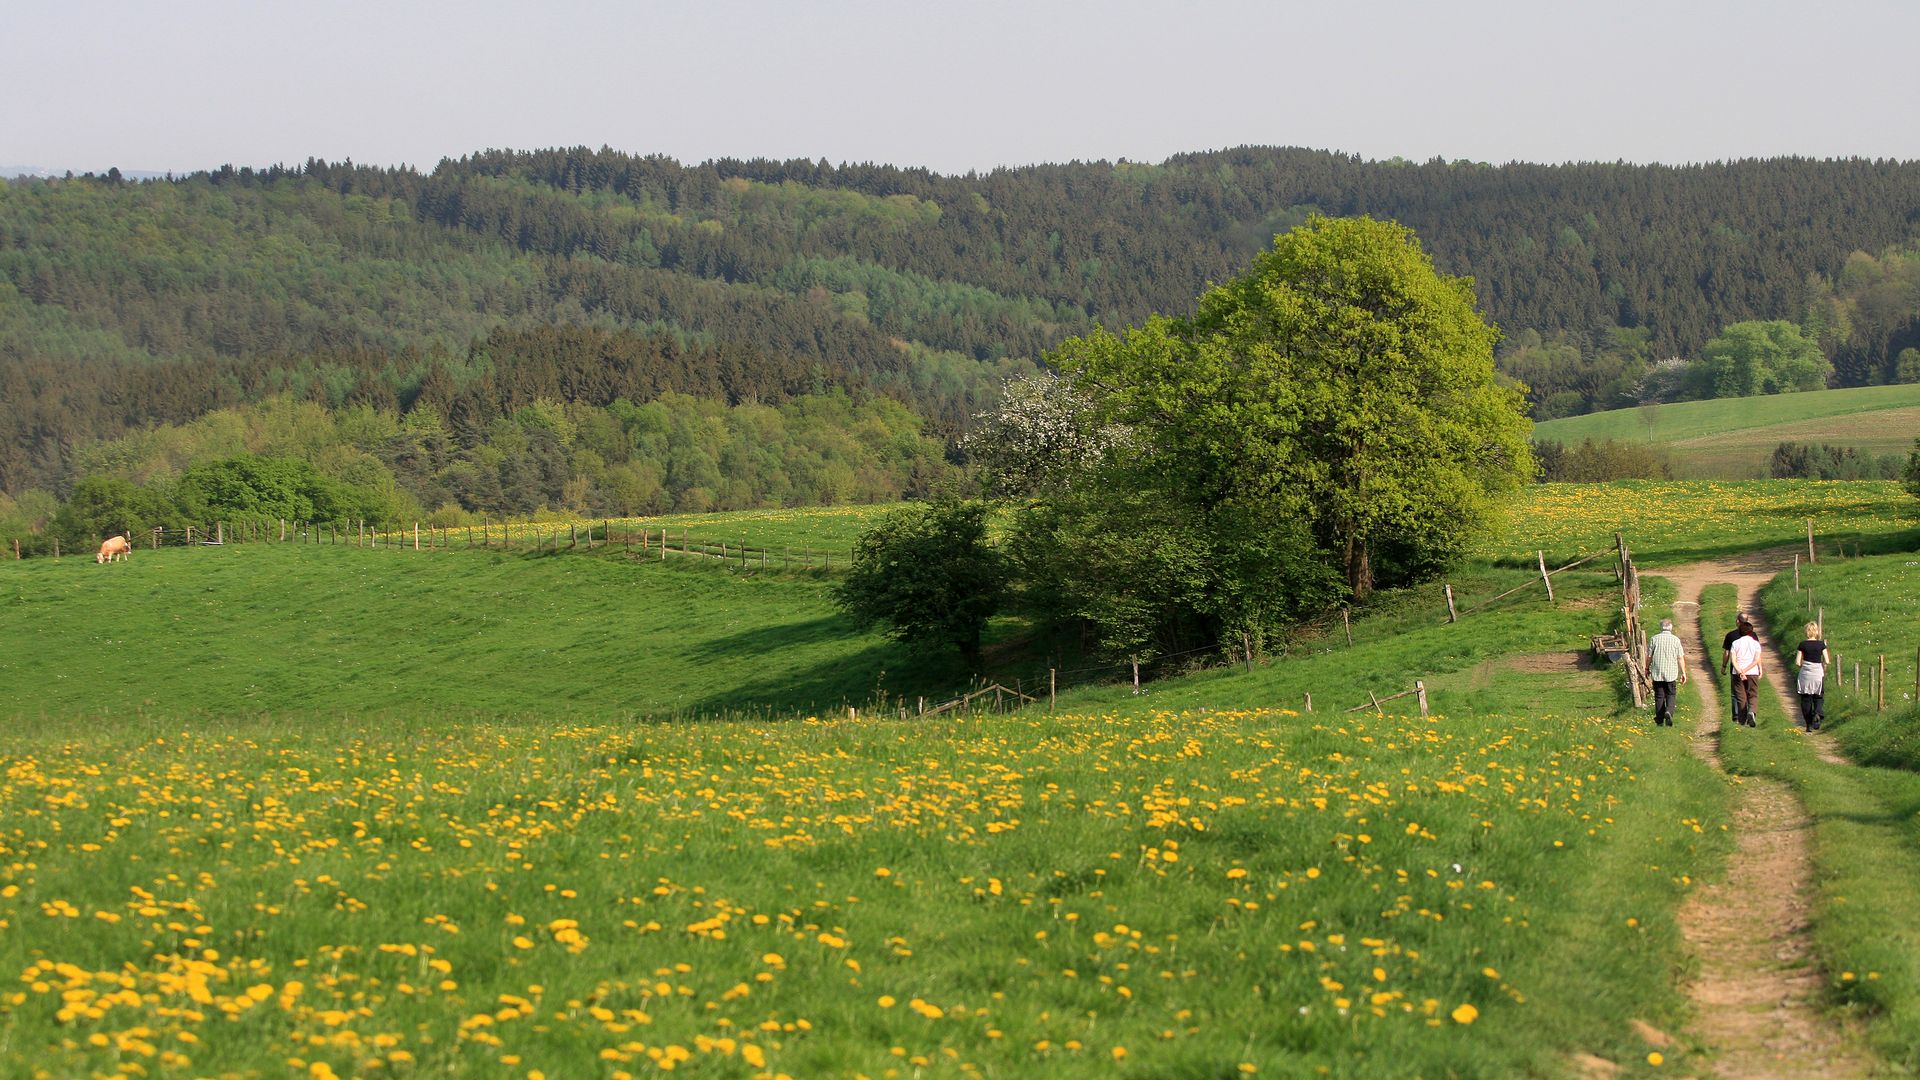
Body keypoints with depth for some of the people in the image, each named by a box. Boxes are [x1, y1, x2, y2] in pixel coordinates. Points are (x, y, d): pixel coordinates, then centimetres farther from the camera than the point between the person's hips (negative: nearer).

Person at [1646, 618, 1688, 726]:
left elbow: (1649, 656, 2)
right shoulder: (1675, 640, -3)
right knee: (1670, 695, 10)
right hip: (1671, 673, 0)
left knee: (1659, 696, 7)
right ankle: (1669, 711, -17)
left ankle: (1659, 721, 8)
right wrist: (1683, 673, 5)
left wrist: (1647, 669, 16)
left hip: (1657, 673, 0)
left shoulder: (1655, 639, -2)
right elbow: (1680, 658, -2)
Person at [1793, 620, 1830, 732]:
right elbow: (1827, 661, -4)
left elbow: (1797, 663, -6)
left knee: (1806, 700, 9)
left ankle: (1809, 725, 8)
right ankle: (1817, 713, -18)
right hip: (1818, 674, 0)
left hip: (1805, 675, 0)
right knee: (1819, 698, 12)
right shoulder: (1821, 644, -3)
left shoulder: (1803, 644, -4)